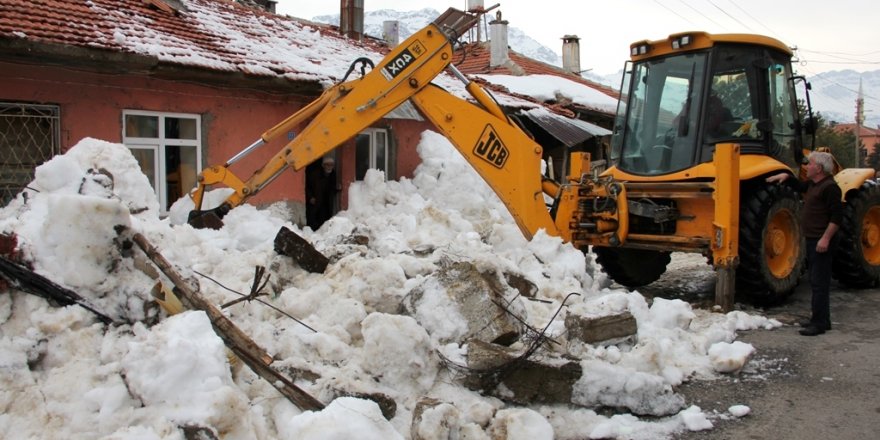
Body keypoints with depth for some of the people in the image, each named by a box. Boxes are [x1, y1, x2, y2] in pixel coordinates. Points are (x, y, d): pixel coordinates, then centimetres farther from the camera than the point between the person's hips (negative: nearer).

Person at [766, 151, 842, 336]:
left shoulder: (830, 187, -15)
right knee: (816, 281, 15)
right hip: (812, 239, 10)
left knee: (819, 282, -9)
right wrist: (786, 176, 21)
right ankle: (820, 319, 24)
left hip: (822, 241, -10)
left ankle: (820, 323, -7)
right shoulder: (813, 185, 15)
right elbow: (800, 186, 38)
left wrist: (826, 238, -26)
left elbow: (837, 215, -21)